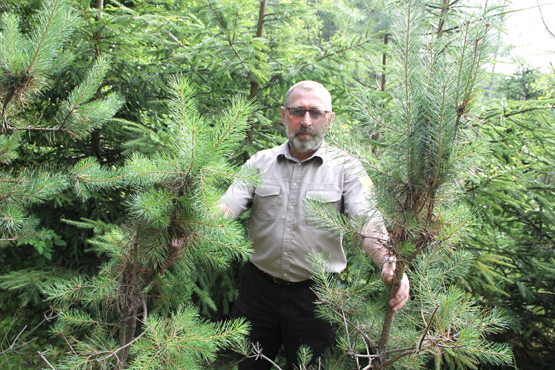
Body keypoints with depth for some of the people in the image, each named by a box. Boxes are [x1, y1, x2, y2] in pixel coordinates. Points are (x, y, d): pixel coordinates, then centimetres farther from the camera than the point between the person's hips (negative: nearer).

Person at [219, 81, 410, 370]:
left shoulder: (346, 167, -3)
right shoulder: (260, 162, 3)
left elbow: (367, 221, -15)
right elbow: (226, 207, -5)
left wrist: (389, 263, -34)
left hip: (315, 293, -2)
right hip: (259, 287, 2)